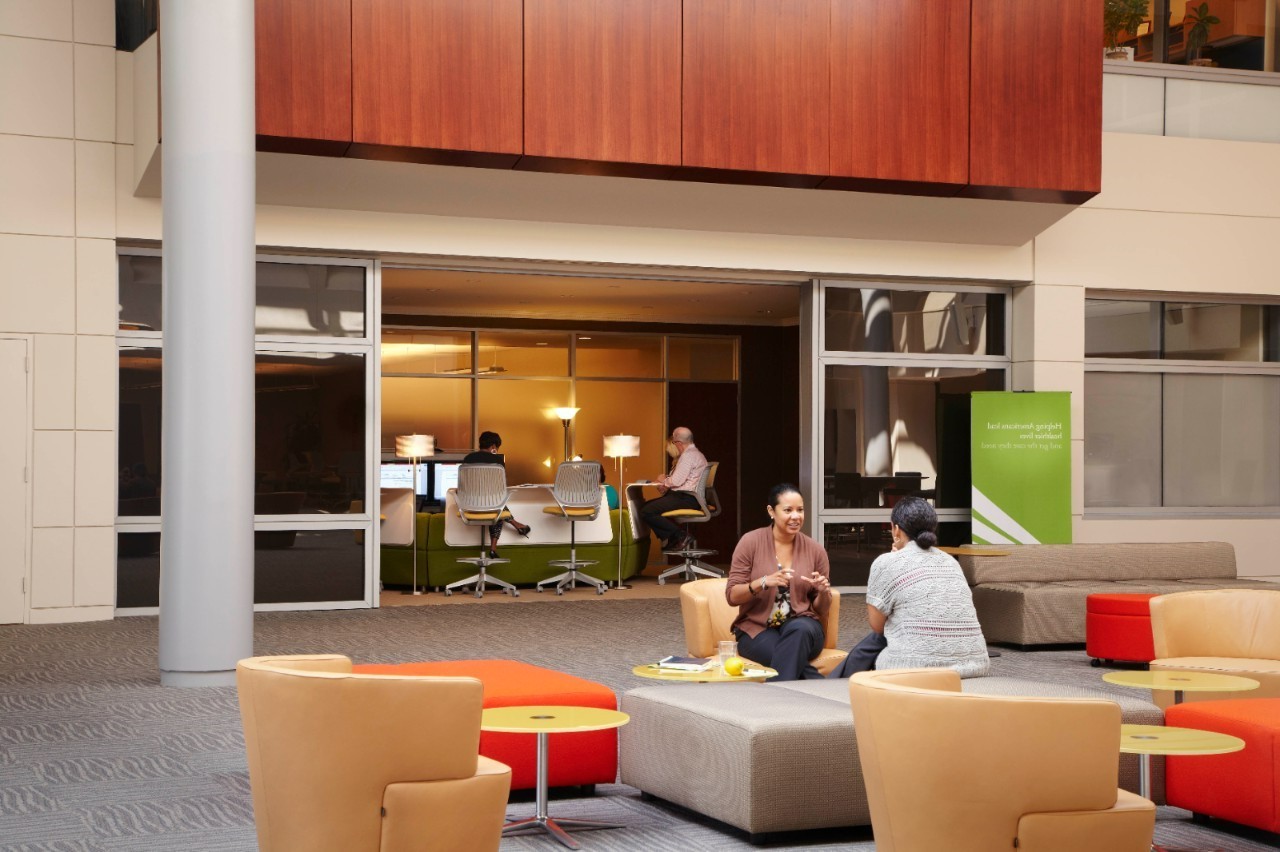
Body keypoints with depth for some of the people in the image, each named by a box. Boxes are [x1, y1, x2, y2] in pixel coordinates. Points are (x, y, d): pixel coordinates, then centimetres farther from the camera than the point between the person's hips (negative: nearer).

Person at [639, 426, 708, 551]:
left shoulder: (688, 455, -14)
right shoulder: (695, 453, 20)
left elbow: (677, 481, -20)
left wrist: (663, 480, 0)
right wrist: (665, 483, 7)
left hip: (686, 499, -11)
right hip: (688, 496, 11)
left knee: (646, 512, -18)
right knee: (646, 506, 16)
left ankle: (681, 536, -13)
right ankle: (671, 540, 8)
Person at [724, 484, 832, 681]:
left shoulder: (815, 550, 6)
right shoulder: (751, 542, 0)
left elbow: (821, 610, 12)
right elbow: (732, 596, -4)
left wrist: (823, 592, -12)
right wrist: (764, 582, -21)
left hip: (801, 627, 3)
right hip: (757, 630, -2)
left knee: (800, 629, -37)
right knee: (792, 657, -37)